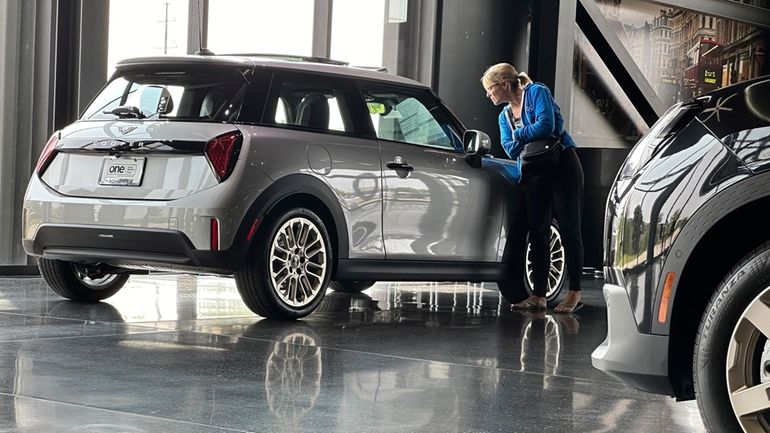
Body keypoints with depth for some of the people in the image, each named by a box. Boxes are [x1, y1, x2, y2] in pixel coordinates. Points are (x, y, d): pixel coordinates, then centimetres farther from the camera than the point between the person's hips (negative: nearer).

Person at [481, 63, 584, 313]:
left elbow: (546, 125, -18)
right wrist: (531, 136, -14)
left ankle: (574, 294, -2)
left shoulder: (536, 92, -3)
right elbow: (511, 150, 4)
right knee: (537, 233, 2)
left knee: (568, 229, -5)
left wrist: (520, 135, -4)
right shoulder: (504, 116, 18)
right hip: (534, 173, 7)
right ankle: (538, 295, 4)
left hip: (562, 166, -7)